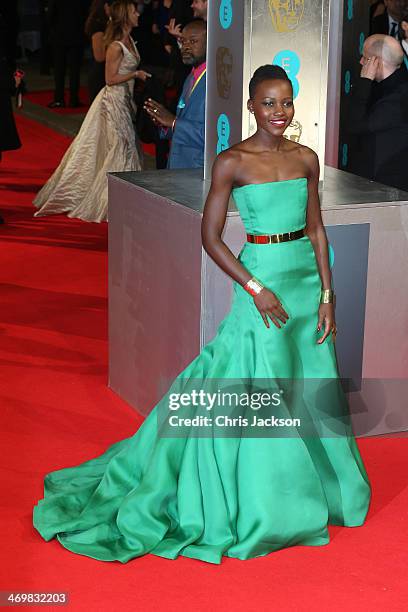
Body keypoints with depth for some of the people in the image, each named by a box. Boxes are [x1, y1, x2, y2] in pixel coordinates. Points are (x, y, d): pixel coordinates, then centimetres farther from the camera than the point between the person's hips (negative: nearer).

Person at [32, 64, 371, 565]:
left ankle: (310, 489, 31)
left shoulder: (306, 159, 5)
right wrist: (255, 289, -14)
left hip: (308, 279, 5)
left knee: (311, 389, 12)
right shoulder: (233, 162, -9)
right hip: (263, 281, -5)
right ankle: (257, 505, 16)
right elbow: (210, 236, -8)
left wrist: (326, 294, 3)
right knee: (260, 391, 0)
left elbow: (316, 229, 9)